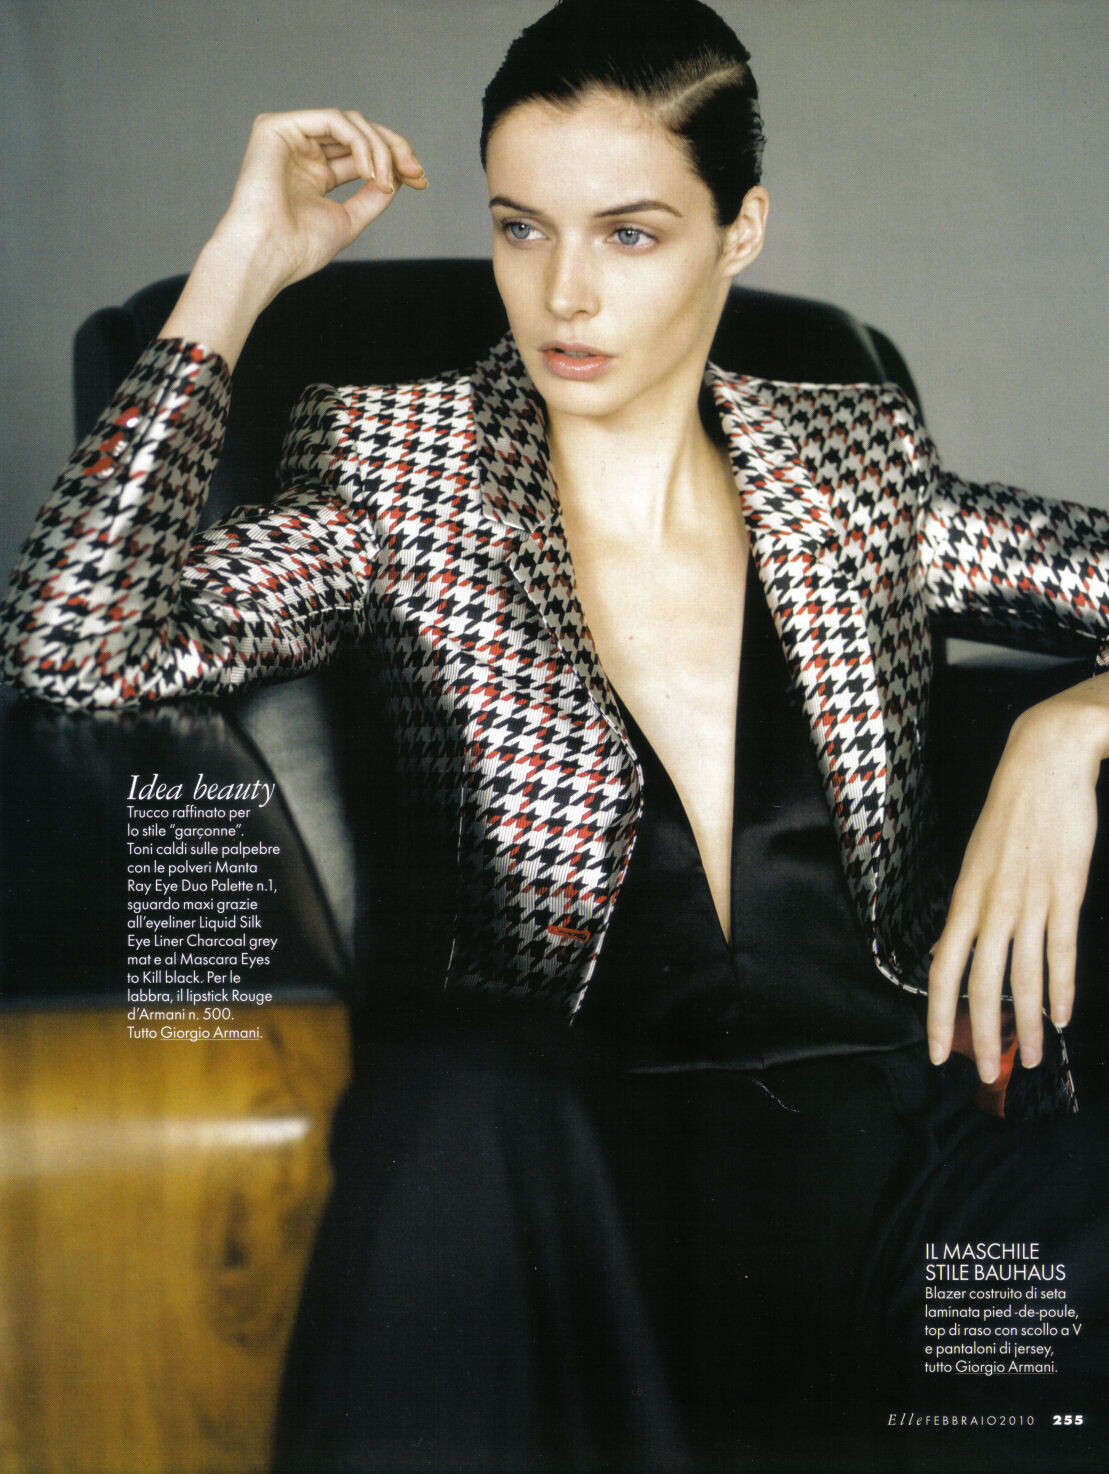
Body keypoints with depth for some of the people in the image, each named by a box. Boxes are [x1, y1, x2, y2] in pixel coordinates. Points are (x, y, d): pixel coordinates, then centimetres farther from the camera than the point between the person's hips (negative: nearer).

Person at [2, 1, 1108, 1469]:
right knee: (447, 1078, -36)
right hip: (565, 1145, -1)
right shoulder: (404, 469, 5)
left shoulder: (863, 457, 12)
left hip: (891, 1103, 2)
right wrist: (238, 270, -6)